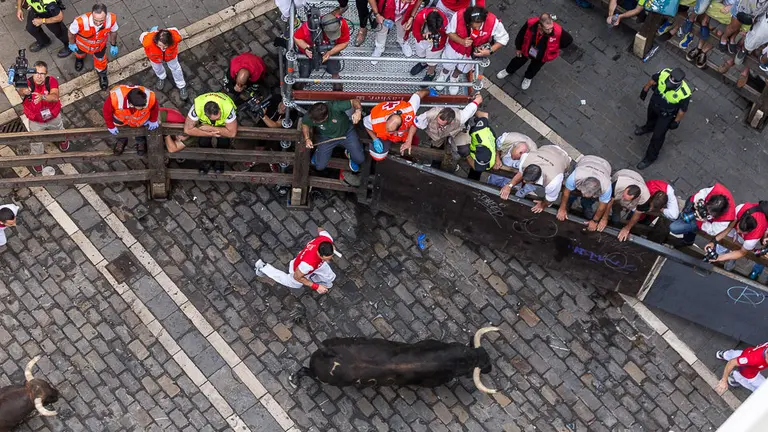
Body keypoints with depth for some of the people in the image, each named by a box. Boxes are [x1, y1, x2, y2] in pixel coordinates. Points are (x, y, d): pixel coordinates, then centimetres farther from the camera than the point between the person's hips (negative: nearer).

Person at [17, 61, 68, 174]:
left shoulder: (52, 81, -29)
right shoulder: (28, 83, -31)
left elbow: (55, 97, -45)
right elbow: (21, 91, -54)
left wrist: (43, 97, -66)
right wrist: (23, 91, -80)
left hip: (54, 117, 1)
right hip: (35, 121, -1)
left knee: (59, 131, 33)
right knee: (36, 141, 19)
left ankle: (63, 140, 68)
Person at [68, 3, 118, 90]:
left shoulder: (111, 19, -40)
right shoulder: (81, 21, -48)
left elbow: (113, 31, -13)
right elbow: (71, 31, -22)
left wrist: (113, 45, 3)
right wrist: (72, 43, -3)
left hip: (100, 45, 1)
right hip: (82, 44, -1)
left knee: (100, 60, 30)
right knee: (80, 53, 35)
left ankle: (102, 75, 63)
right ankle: (79, 58, 73)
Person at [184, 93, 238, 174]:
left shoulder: (228, 108, -43)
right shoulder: (197, 107, -41)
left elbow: (232, 133, -36)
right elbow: (187, 130, -33)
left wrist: (210, 128, -36)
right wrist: (211, 134, -34)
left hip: (223, 123, -1)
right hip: (205, 122, 1)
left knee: (224, 141, -19)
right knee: (203, 141, -18)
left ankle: (220, 161, 11)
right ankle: (206, 161, 12)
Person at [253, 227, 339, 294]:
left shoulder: (327, 238, -38)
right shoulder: (308, 262, -51)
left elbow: (320, 230, -11)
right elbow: (297, 277, -29)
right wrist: (316, 287, -29)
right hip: (299, 269, -4)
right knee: (295, 283, 30)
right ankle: (263, 267, 40)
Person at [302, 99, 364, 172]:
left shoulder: (335, 107, -40)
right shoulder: (310, 117, -31)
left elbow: (354, 101, -30)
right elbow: (305, 124, -7)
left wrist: (358, 110, -52)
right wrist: (307, 139, -22)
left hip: (347, 132, -1)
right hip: (325, 137, 1)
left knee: (360, 160, -6)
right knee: (320, 166, -3)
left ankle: (349, 153, 30)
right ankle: (318, 152, 31)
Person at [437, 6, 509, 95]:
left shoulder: (493, 22, -40)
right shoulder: (458, 16, -41)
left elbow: (503, 39, -22)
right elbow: (450, 31, -21)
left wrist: (490, 51, -36)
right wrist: (461, 41, -39)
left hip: (474, 51, 1)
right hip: (455, 46, -1)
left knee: (463, 68, 32)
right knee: (448, 66, 30)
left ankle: (454, 76, 67)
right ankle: (444, 73, 67)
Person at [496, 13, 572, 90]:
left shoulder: (558, 32, -43)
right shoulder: (530, 24, -40)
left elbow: (569, 40, -21)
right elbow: (521, 34, -17)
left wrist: (554, 48, -10)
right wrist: (518, 48, -1)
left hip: (541, 56, 0)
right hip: (526, 50, 1)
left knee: (535, 67, 30)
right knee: (518, 61, 30)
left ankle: (528, 77, 64)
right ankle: (509, 71, 63)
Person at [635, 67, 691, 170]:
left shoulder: (684, 94, -42)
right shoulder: (664, 73, -35)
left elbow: (682, 109, -22)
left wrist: (676, 122, -7)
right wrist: (645, 90, 5)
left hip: (666, 115, -4)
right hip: (654, 103, 4)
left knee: (658, 135, 13)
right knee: (650, 118, 36)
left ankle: (650, 157, 39)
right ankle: (649, 127, 73)